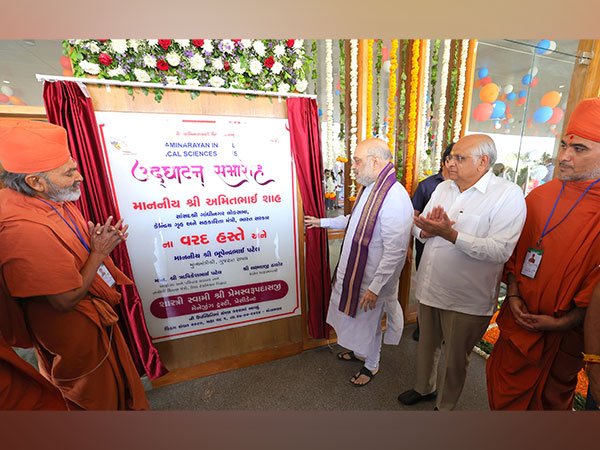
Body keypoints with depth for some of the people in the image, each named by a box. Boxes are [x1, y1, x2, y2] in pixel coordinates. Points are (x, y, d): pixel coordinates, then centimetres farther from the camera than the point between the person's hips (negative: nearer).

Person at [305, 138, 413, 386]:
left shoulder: (395, 198, -28)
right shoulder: (369, 188, 2)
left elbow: (395, 251, -27)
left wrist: (375, 288, -23)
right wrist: (322, 222, 21)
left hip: (371, 279, -8)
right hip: (352, 270, 8)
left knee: (369, 322, 17)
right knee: (354, 317, 27)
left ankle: (371, 366, 46)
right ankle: (357, 350, 56)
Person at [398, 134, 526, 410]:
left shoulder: (508, 195, -14)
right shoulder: (443, 188, 5)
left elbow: (500, 251, -24)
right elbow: (419, 229, 7)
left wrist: (450, 233, -29)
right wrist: (427, 229, -15)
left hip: (466, 299, -5)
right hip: (428, 287, 6)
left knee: (455, 357, 18)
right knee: (426, 344, 25)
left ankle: (445, 406, 44)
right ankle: (424, 388, 51)